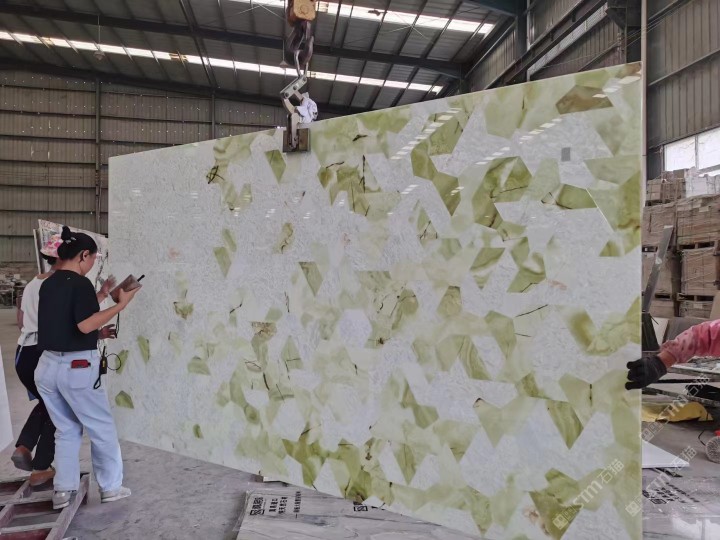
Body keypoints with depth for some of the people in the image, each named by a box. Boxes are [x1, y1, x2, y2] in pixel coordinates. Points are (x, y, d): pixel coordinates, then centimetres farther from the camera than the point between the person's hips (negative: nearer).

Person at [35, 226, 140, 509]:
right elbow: (85, 325, -24)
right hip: (76, 367, -8)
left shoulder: (48, 283, 10)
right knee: (102, 428, 8)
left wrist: (99, 297, 18)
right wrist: (120, 304, -20)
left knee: (66, 429, 19)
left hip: (48, 365, 8)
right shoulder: (80, 283, -15)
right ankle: (111, 487, 18)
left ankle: (63, 491, 22)